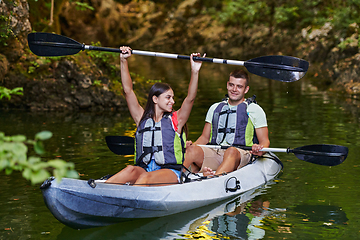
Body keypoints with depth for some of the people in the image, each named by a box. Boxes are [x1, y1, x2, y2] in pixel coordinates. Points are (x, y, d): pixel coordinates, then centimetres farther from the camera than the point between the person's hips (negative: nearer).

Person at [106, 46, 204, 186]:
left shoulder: (176, 119, 13)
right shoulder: (142, 119, 17)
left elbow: (190, 98, -1)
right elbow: (128, 91, 12)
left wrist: (195, 71, -13)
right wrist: (123, 61, 6)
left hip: (170, 172, -2)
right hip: (144, 169, 2)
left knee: (146, 178, -34)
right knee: (131, 170, -32)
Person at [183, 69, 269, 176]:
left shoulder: (255, 110, 12)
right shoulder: (215, 108, 24)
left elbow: (264, 141, 7)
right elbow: (205, 137, 24)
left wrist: (260, 150, -18)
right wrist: (192, 145, 1)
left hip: (241, 156, -3)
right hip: (214, 153, 4)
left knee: (231, 151, -40)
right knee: (192, 150, -28)